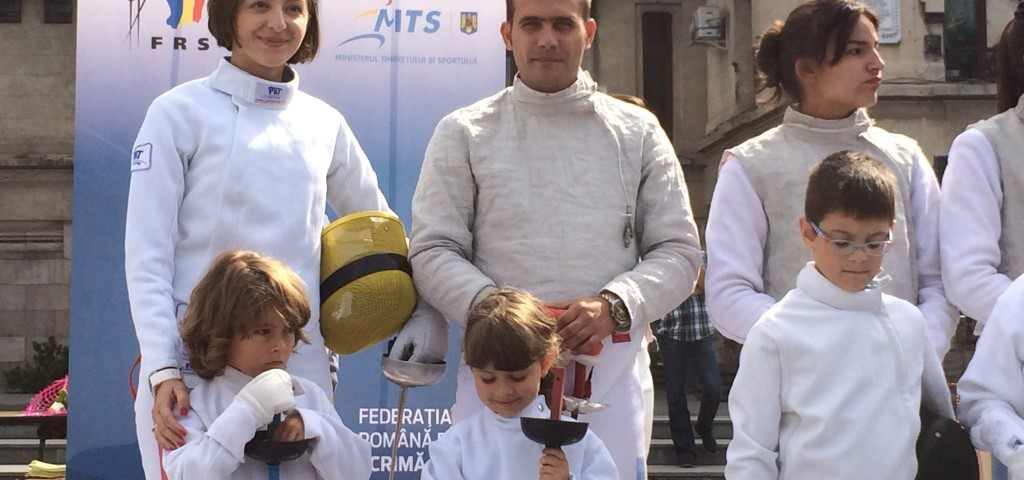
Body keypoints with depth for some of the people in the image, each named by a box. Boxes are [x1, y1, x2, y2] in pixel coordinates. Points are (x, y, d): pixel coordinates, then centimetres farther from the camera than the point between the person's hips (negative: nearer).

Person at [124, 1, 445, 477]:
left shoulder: (324, 124, 11)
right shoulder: (179, 112, 0)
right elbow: (147, 255, -4)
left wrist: (424, 310, 12)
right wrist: (162, 371, -13)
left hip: (302, 367, 4)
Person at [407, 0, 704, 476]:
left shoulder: (637, 131, 11)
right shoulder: (464, 133, 8)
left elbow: (677, 250, 9)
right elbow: (433, 251, 4)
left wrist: (615, 305, -10)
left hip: (611, 370, 1)